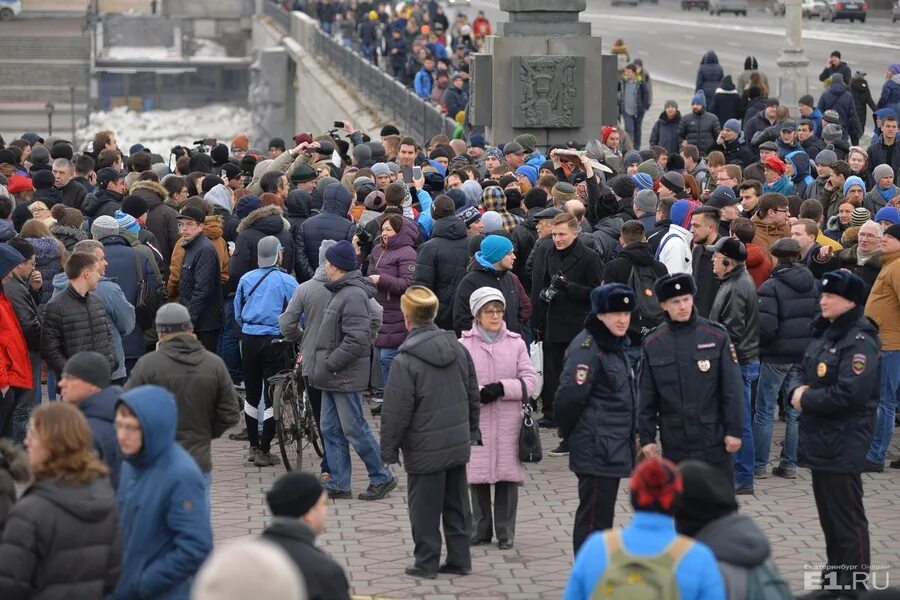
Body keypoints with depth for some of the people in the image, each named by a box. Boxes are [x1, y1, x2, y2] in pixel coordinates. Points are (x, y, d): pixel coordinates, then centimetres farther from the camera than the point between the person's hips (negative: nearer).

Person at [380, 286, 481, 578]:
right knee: (456, 504, 14)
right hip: (458, 443, 6)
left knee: (425, 507, 5)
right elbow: (473, 395, 12)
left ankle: (426, 562, 11)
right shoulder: (458, 348, 3)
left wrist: (388, 448, -4)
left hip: (425, 450, -6)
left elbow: (396, 411, -14)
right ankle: (459, 559, 20)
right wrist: (472, 431, 23)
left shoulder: (406, 360, -18)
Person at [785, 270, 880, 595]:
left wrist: (805, 400, -15)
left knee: (847, 516, -4)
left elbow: (849, 394, -26)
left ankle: (853, 584, 2)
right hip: (820, 437, 10)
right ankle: (835, 572, 30)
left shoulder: (860, 341, -17)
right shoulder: (826, 332, 12)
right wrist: (797, 389, -6)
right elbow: (800, 369, 18)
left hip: (843, 443, -10)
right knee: (828, 510, 19)